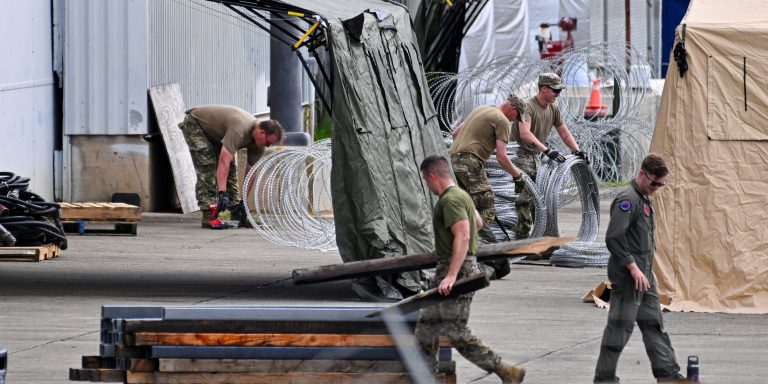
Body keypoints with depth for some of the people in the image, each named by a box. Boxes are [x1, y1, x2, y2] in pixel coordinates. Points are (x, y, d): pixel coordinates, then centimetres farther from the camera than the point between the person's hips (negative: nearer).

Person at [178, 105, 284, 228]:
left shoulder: (258, 143, -12)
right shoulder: (240, 129, -40)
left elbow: (250, 172, -4)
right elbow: (224, 161, -45)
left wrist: (244, 202, -7)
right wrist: (222, 193, -49)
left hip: (213, 133, 8)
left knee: (230, 170, 1)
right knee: (207, 168, -19)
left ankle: (236, 214, 4)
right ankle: (208, 216, -20)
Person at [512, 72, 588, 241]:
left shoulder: (553, 109, 8)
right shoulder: (528, 106, -19)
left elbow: (564, 133, 16)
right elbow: (525, 133, -33)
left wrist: (577, 151, 1)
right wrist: (547, 150, -40)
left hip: (535, 156, 9)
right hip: (521, 155, -9)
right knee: (525, 197, -14)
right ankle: (523, 234, -15)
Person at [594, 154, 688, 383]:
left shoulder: (644, 199, 16)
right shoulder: (627, 199, -16)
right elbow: (614, 238, -24)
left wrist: (647, 270, 18)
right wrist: (633, 268, -22)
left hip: (644, 275, 10)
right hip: (628, 277, -10)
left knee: (654, 325, 13)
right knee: (620, 326, -6)